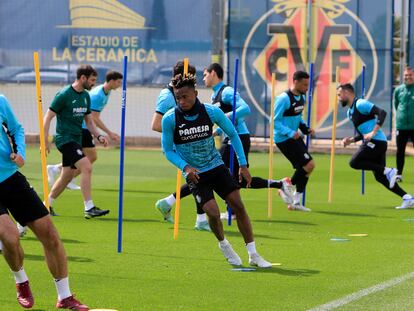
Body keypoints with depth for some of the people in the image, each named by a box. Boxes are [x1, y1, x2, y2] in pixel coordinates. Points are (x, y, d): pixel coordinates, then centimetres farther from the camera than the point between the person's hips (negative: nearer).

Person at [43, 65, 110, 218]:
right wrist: (45, 141, -14)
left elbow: (88, 120, 21)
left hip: (76, 140, 9)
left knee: (67, 176, 13)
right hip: (65, 138, -9)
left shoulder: (86, 96, 11)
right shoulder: (64, 94, -13)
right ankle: (89, 208, -19)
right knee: (86, 167, -20)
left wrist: (98, 136, 5)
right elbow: (48, 117, -10)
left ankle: (46, 205, 27)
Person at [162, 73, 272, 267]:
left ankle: (253, 255, 4)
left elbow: (233, 134, 2)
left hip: (216, 166, 2)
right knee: (213, 213, -17)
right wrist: (185, 167, -22)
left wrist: (243, 165, -1)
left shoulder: (212, 112, -13)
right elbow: (168, 150, -5)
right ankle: (223, 244, 15)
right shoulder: (170, 119, -16)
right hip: (194, 174, -2)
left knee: (238, 206, -6)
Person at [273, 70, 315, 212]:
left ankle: (296, 202, 17)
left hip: (294, 137, 9)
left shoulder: (301, 97, 9)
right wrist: (290, 133, -27)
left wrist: (305, 128, 6)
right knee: (309, 165, -13)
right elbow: (275, 121, -19)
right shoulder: (284, 98, -19)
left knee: (304, 168, 9)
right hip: (284, 139, -9)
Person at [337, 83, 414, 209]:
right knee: (380, 177, 6)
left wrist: (373, 132, -25)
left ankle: (388, 171, -15)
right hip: (376, 143, 10)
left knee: (354, 162, -16)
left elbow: (382, 113, -19)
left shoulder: (360, 104, -8)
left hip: (376, 141, -10)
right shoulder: (350, 112, 22)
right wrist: (351, 140, 11)